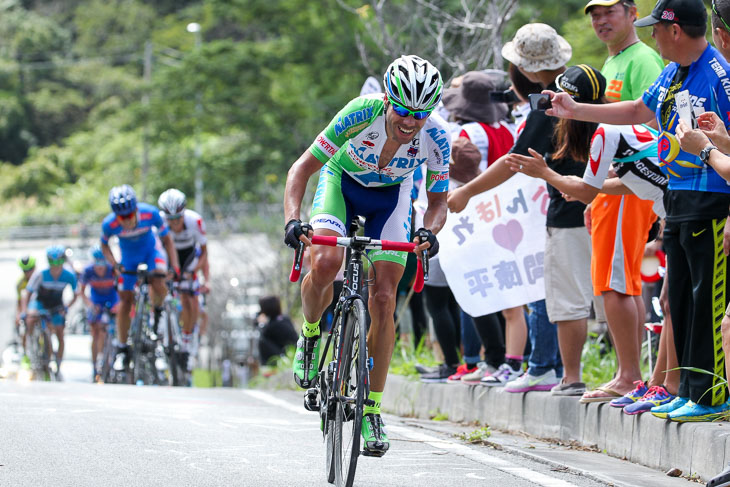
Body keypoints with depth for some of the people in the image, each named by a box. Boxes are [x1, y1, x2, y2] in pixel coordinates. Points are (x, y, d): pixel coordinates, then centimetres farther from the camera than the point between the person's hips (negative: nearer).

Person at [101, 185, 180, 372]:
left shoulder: (150, 214, -32)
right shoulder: (109, 224, -30)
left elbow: (167, 240, -16)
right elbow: (104, 246, -7)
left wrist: (175, 267, -25)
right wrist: (115, 265, -23)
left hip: (151, 251, -1)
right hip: (129, 258, 1)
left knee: (158, 286, -29)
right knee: (125, 301, -3)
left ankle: (157, 310, 7)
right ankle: (122, 351, 11)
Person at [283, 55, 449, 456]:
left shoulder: (436, 138, -27)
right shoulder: (361, 114, -34)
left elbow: (438, 201, -13)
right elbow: (303, 167, -26)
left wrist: (430, 230, -36)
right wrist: (292, 219, -42)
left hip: (391, 195, 1)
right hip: (342, 182, -1)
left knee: (383, 301, -10)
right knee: (324, 264, -30)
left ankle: (371, 411, 1)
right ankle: (310, 335, 2)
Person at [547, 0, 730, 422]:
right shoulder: (672, 74, 13)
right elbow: (639, 111, 30)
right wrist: (576, 111, 32)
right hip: (677, 197, 10)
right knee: (681, 296, 11)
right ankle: (689, 390, 18)